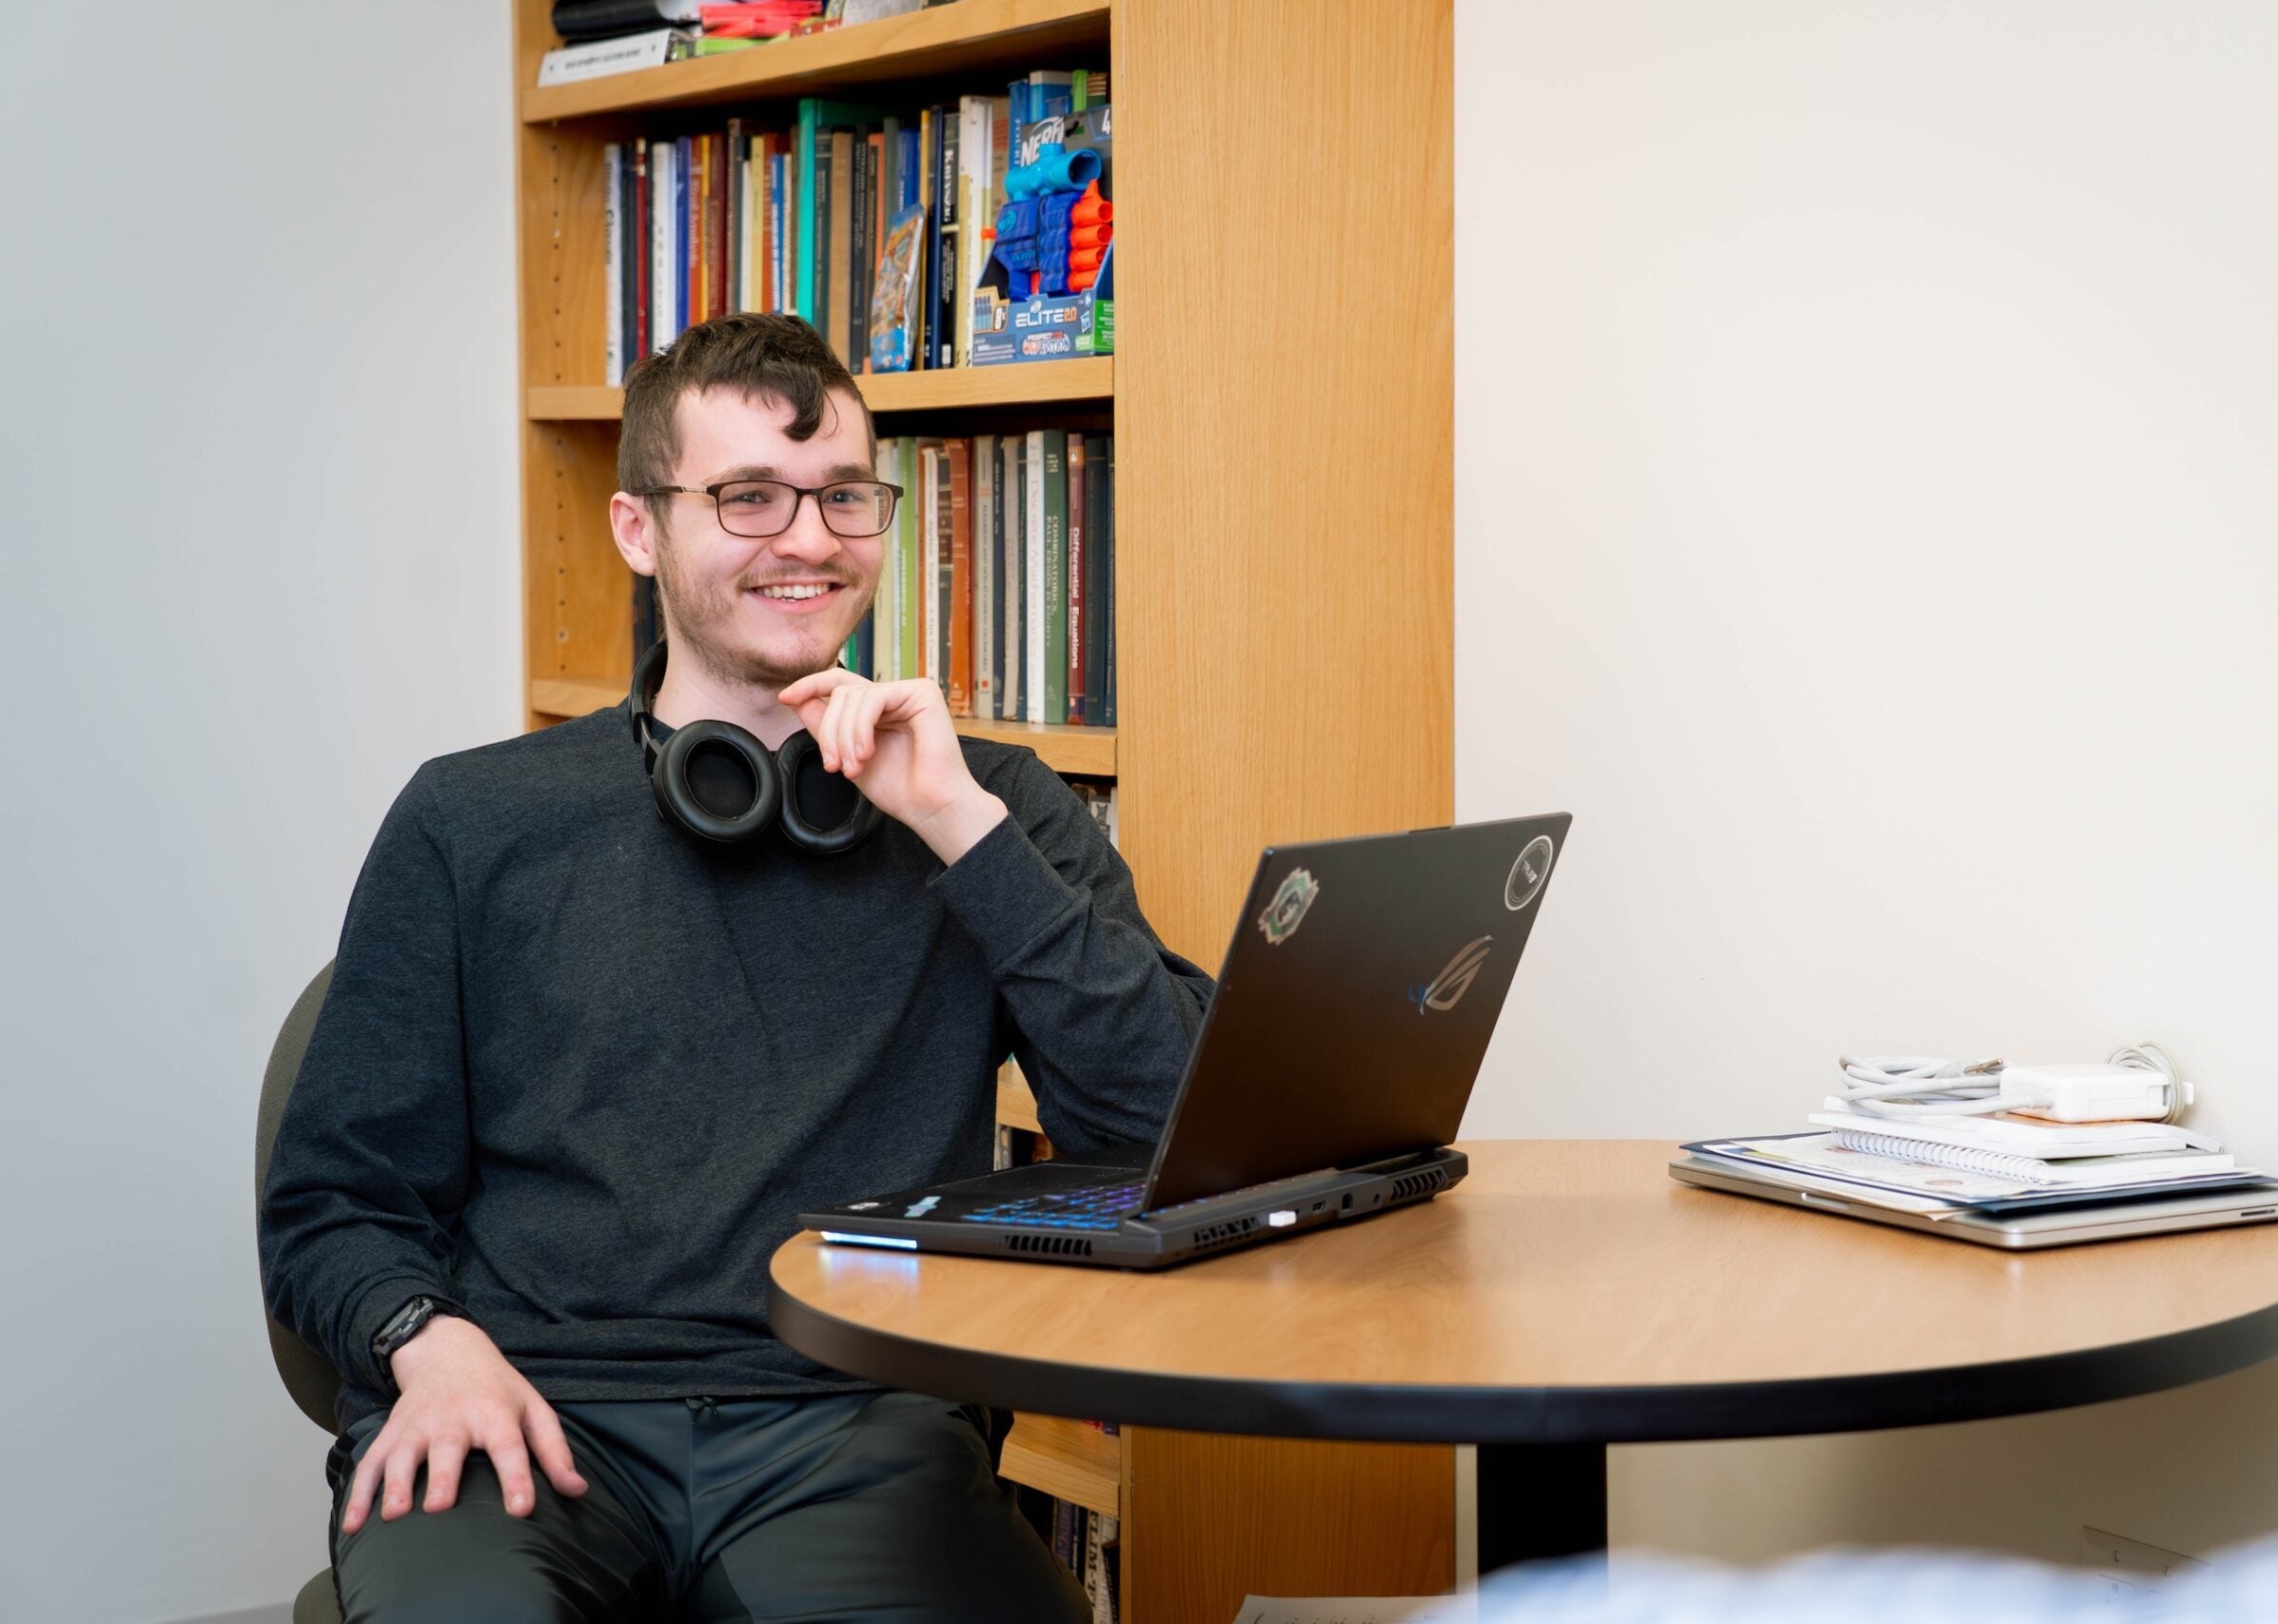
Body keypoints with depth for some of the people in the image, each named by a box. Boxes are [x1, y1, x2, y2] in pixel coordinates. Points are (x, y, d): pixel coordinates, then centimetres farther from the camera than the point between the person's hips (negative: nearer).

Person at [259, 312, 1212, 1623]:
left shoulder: (991, 808, 14)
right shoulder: (477, 823, 13)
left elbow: (1179, 1124, 0)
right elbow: (335, 1205, 14)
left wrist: (958, 823, -5)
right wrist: (430, 1340, -8)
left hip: (852, 1429, 1)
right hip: (539, 1414, 0)